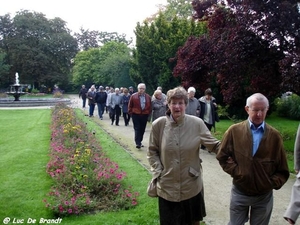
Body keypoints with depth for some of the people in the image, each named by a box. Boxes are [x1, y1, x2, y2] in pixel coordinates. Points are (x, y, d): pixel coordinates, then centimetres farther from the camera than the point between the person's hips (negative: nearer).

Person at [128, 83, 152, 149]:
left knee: (142, 130, 10)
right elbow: (130, 106, 3)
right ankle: (137, 143, -9)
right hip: (136, 115, -3)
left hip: (144, 115, 3)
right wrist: (131, 113, 0)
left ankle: (139, 142, 23)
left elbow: (149, 106, 13)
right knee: (137, 129, -7)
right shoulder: (133, 96, -3)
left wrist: (148, 113, 6)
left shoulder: (148, 97, 5)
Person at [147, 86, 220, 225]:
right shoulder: (158, 125, -8)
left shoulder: (197, 123, -9)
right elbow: (152, 152, 2)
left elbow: (214, 145, -2)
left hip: (191, 186, 0)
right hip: (167, 187, 0)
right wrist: (157, 172, -7)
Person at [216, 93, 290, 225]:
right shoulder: (234, 131, -7)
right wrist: (236, 171, -10)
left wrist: (273, 183, -12)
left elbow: (282, 170, 0)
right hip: (239, 192, 0)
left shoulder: (275, 135, -5)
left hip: (264, 195, 1)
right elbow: (222, 157, -1)